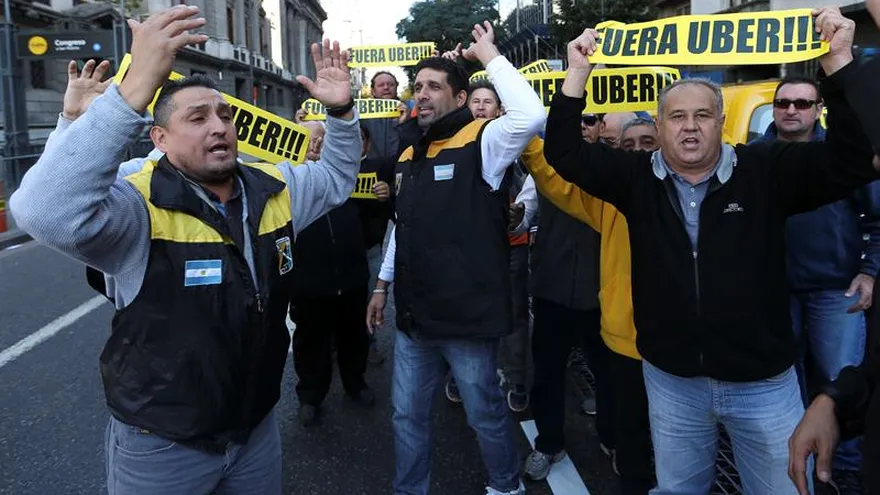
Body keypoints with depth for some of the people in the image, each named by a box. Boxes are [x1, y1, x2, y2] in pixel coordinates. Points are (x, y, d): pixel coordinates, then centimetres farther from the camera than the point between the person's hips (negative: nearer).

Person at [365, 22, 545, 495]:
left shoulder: (480, 143, -11)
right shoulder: (409, 156, 11)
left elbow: (531, 116, -31)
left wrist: (490, 56, -20)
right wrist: (383, 283, 20)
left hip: (466, 316, -6)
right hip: (413, 317, 7)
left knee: (486, 414, 13)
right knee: (406, 415, 17)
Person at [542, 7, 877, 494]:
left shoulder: (765, 170, -6)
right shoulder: (636, 178, -2)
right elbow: (565, 152, -5)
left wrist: (837, 62, -22)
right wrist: (578, 71, -14)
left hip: (763, 381, -1)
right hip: (669, 379, 1)